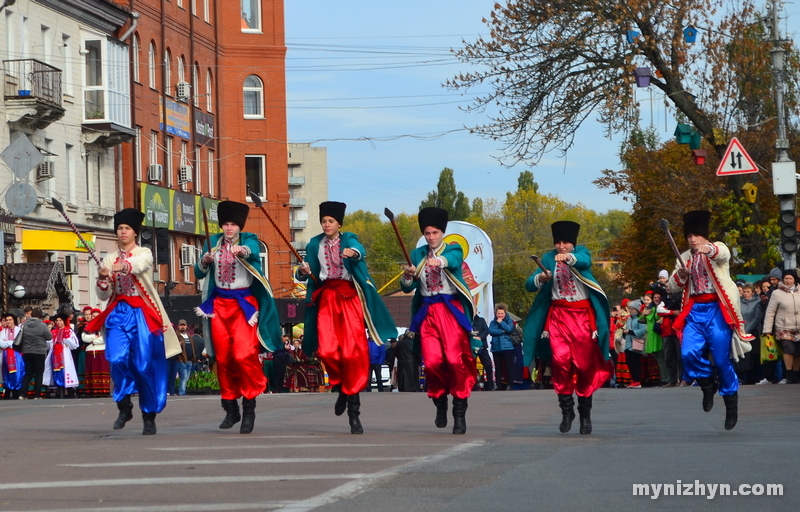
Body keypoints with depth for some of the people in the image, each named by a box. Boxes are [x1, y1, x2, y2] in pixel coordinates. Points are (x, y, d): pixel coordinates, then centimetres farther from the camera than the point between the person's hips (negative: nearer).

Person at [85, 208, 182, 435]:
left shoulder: (144, 254, 4)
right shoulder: (109, 260, 15)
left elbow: (139, 263, -22)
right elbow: (104, 296, 13)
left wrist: (123, 266, -45)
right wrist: (103, 279, -9)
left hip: (141, 313, -3)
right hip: (118, 313, 3)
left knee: (144, 364, -5)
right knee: (117, 358, -19)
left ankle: (149, 417, 7)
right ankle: (124, 406, -1)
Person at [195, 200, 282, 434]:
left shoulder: (248, 240, 0)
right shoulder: (213, 242, 10)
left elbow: (253, 251, -24)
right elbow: (199, 273, 8)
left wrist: (243, 251, -46)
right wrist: (205, 261, -13)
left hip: (244, 304, -4)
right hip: (219, 304, 4)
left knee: (244, 355, -16)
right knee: (223, 358, 4)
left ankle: (249, 408, -7)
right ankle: (230, 408, 14)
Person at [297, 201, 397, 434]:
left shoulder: (348, 240, 4)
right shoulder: (315, 245, 13)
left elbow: (359, 250, -19)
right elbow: (304, 274, 10)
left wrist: (353, 253, -43)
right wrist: (303, 272, -14)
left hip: (349, 296, -2)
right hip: (326, 298, 2)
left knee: (353, 351, -10)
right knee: (327, 350, -14)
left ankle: (354, 414, -7)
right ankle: (342, 387, 18)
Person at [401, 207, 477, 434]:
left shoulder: (453, 250, 5)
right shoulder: (417, 255, 15)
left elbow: (453, 260, -21)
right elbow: (408, 288, 9)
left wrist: (440, 261, -44)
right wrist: (407, 277, -15)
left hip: (452, 311, -3)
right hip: (427, 312, 3)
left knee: (455, 359, -15)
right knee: (432, 362, -8)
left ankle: (460, 413, -9)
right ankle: (440, 402, 17)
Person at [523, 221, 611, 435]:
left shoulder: (581, 253, 4)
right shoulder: (548, 259, 9)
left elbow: (585, 261, -22)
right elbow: (529, 285, 2)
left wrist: (569, 257, -42)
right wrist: (541, 278, -20)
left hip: (582, 316, -1)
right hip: (558, 315, 1)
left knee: (584, 365, 0)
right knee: (560, 361, -13)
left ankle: (585, 414, 13)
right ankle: (566, 410, -7)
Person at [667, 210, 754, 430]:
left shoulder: (718, 250, 0)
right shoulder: (684, 258, 15)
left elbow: (723, 253, -27)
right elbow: (673, 288, 16)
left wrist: (709, 249, -51)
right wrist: (680, 275, -7)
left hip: (716, 310, -4)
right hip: (695, 311, 4)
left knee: (722, 359, -4)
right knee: (689, 353, -15)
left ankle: (731, 402, 13)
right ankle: (707, 385, 12)